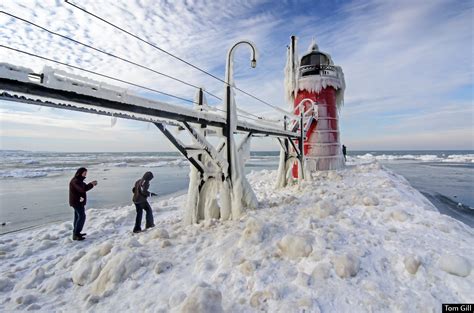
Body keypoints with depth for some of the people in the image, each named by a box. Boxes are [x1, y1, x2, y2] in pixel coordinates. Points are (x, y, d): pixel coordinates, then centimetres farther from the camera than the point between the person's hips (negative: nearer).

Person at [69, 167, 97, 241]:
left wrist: (90, 184, 0)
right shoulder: (75, 181, -21)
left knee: (78, 217, 16)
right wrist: (91, 184, -23)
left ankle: (76, 232, 26)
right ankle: (76, 235, -8)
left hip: (78, 201, 11)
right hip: (77, 202, -11)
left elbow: (84, 187, 17)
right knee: (82, 217, -11)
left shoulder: (78, 180, 13)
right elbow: (83, 189, -33)